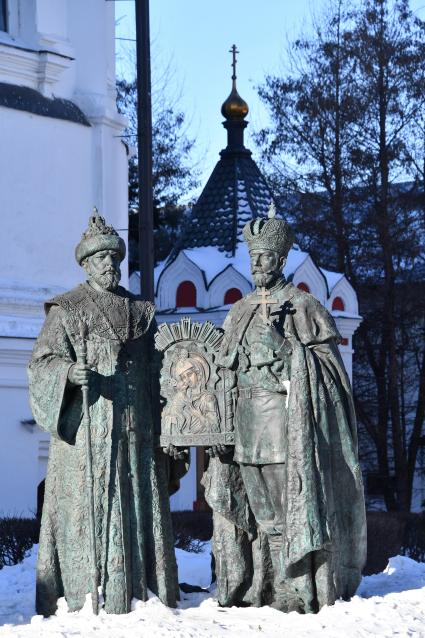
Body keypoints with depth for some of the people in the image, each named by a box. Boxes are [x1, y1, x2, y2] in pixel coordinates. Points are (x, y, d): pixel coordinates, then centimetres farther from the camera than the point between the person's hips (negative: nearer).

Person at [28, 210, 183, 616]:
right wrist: (69, 372, -25)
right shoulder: (66, 311, 3)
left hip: (136, 430, 5)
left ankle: (141, 594, 11)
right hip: (87, 430, -5)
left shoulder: (141, 311, 17)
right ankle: (82, 599, -6)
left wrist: (159, 430, 15)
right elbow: (42, 362, -4)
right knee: (87, 507, -7)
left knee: (141, 507, 4)